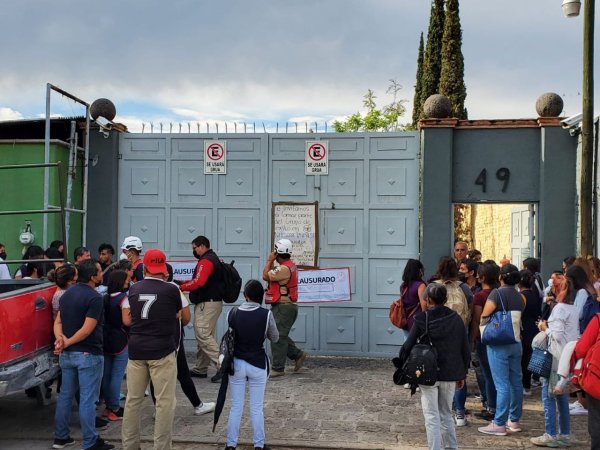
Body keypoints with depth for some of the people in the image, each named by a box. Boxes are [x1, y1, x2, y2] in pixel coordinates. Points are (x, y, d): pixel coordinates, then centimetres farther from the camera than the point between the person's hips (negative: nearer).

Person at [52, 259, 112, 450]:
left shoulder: (67, 294, 10)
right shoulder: (94, 298, -17)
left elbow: (58, 322, 7)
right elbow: (87, 329, -21)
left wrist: (60, 339, -10)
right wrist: (67, 342, -11)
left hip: (67, 354, 8)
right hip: (88, 354, -8)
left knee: (65, 395, 16)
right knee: (87, 399, -3)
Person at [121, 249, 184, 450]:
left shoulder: (133, 289, 5)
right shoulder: (171, 289, -5)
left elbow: (126, 320, 10)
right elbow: (184, 317, 7)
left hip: (136, 350, 4)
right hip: (162, 350, -4)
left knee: (133, 399, 13)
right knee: (165, 402, 1)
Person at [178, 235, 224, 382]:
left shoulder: (206, 261, -13)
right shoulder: (214, 259, 20)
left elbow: (198, 282, -24)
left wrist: (181, 287, -14)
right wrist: (183, 283, 15)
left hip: (207, 303, -11)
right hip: (213, 302, 11)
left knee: (203, 335, -13)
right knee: (205, 335, 12)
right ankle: (200, 369, 18)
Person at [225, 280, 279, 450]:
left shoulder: (233, 313, -6)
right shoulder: (266, 314, -12)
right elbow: (274, 339, 1)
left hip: (237, 363, 2)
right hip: (258, 364, -2)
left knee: (236, 407, 11)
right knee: (257, 408, 9)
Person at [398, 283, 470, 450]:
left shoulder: (422, 319, -11)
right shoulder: (456, 319, 0)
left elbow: (408, 347, -8)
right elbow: (465, 350, 4)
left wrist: (402, 367, 8)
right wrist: (462, 374, 15)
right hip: (450, 375, 4)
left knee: (432, 418, 3)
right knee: (446, 415, 20)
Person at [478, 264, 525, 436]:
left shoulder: (497, 293, -11)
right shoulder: (520, 296, 9)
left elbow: (484, 317, -15)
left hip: (499, 343, -7)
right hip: (516, 342, 7)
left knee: (502, 384, -6)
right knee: (516, 382, 12)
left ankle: (499, 424, -2)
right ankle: (514, 420, 22)